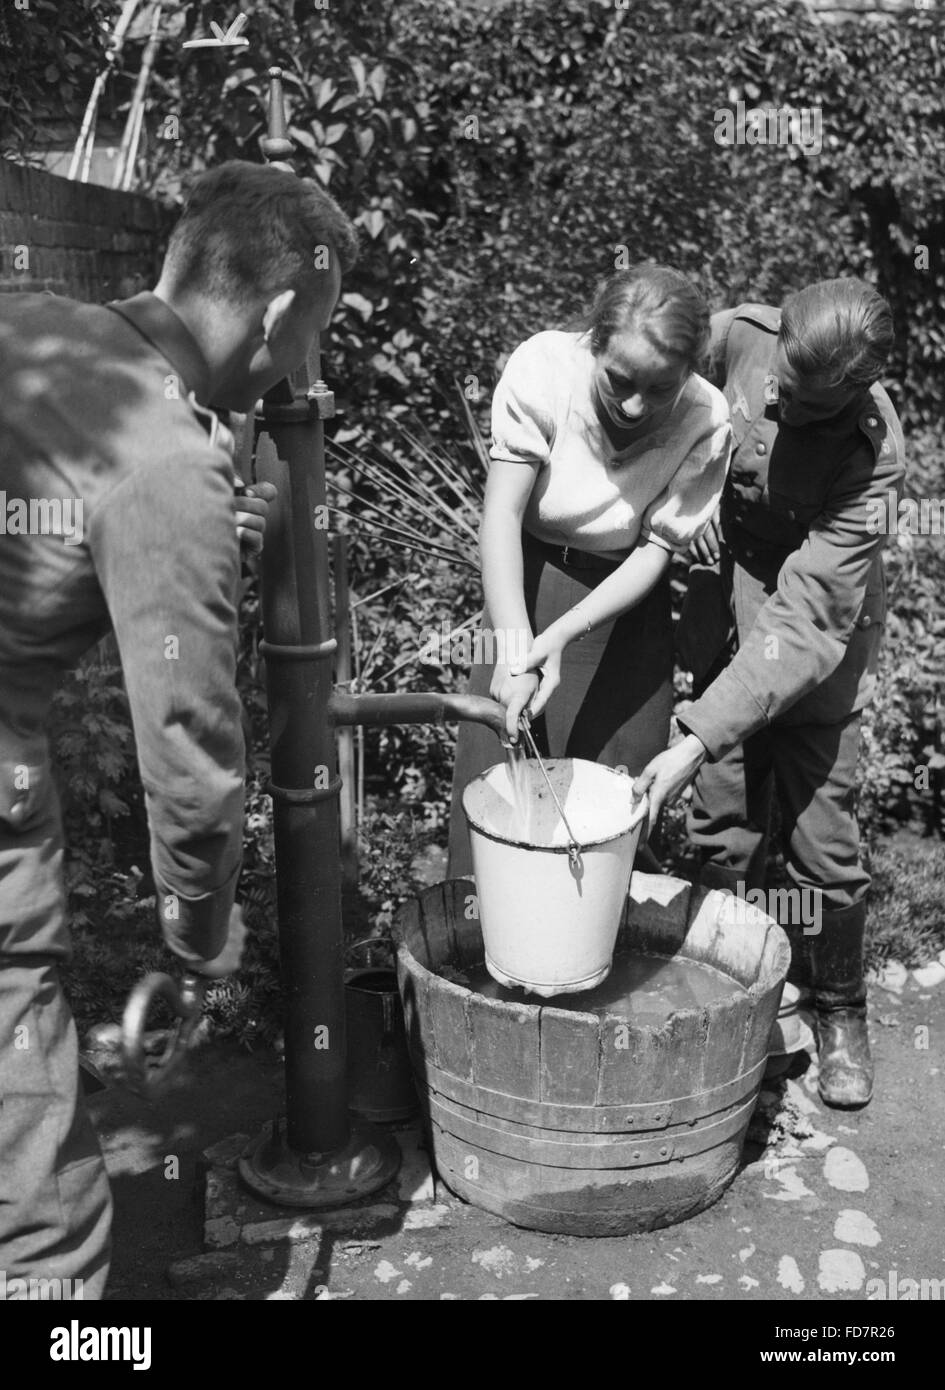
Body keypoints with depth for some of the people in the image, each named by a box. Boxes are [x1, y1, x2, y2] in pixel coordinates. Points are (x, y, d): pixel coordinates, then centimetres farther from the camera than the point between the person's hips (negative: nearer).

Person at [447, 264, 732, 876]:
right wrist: (516, 651, -34)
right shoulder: (543, 368, -24)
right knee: (496, 764, 2)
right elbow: (502, 512, -24)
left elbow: (655, 550, -17)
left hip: (625, 599, 1)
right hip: (525, 578, 0)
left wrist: (557, 638, -31)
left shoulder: (705, 423, -21)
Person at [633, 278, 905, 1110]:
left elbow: (803, 629, -31)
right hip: (726, 610, 3)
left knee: (821, 837, 1)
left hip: (817, 633, -3)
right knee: (723, 828, 7)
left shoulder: (871, 455, -28)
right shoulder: (739, 335, -18)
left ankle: (841, 1016, 24)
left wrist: (697, 742, -36)